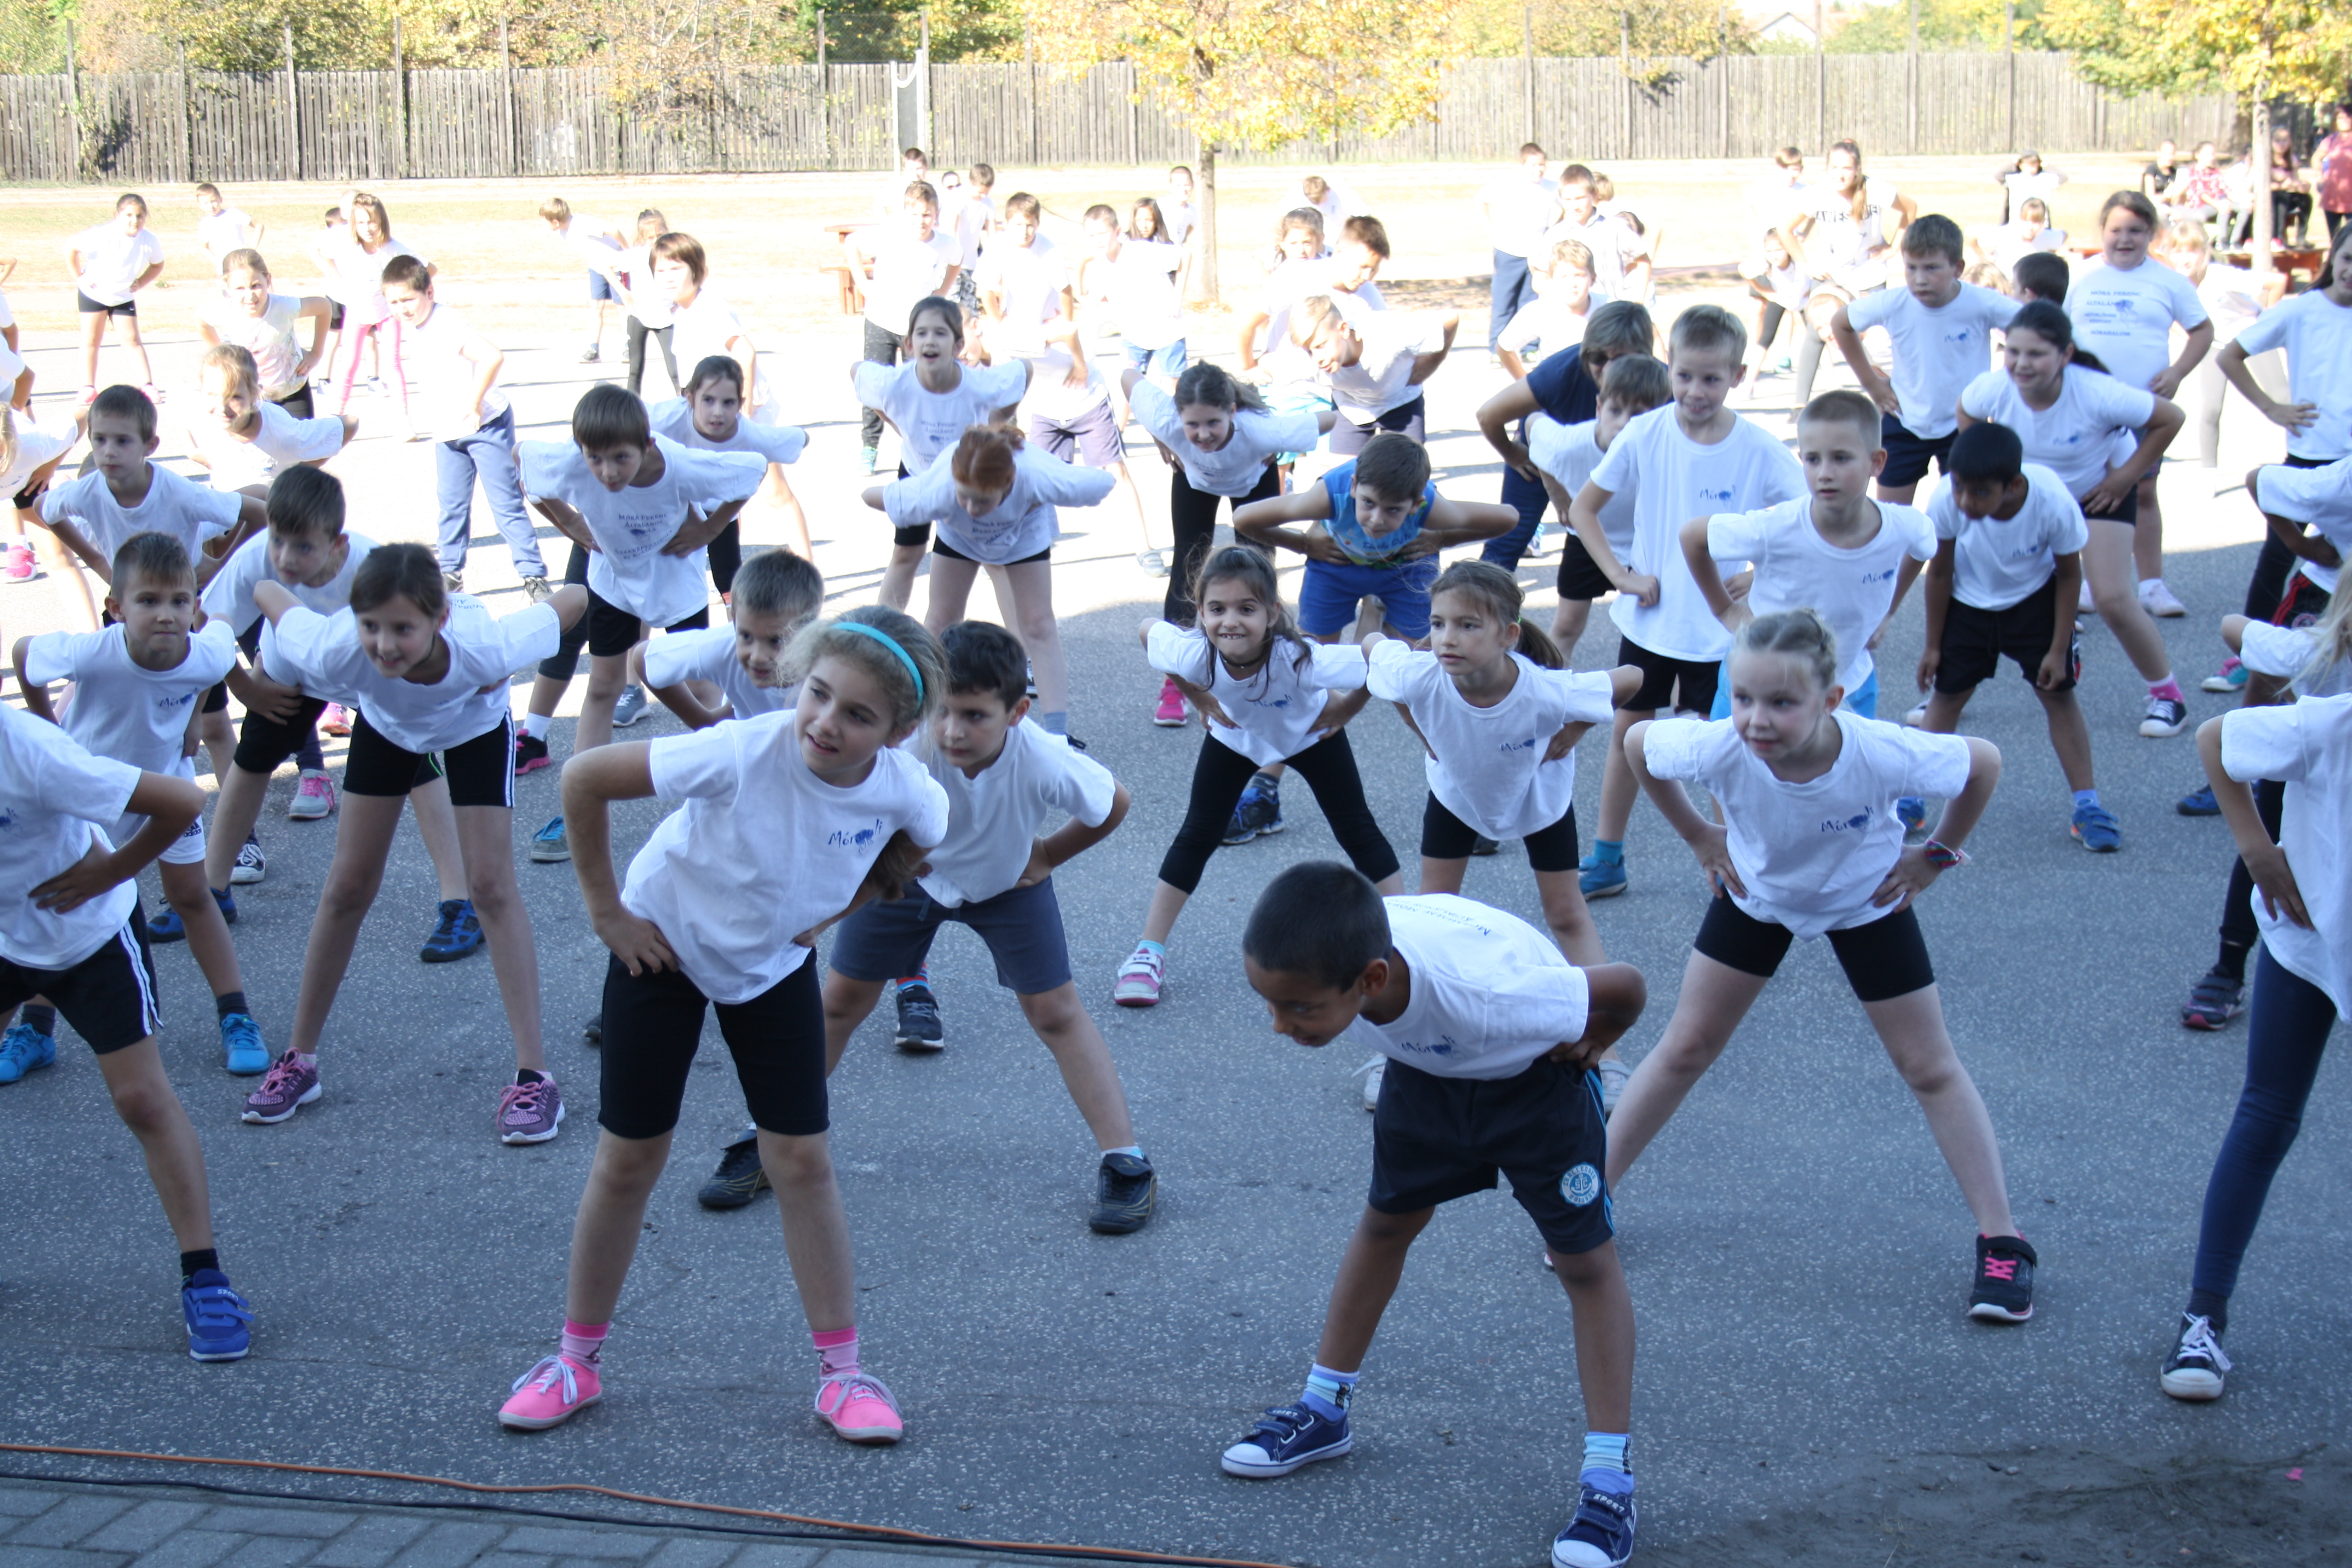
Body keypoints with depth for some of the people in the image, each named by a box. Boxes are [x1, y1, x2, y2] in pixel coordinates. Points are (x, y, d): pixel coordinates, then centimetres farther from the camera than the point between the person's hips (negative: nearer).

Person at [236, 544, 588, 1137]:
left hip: (475, 726, -2)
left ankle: (533, 1075, -5)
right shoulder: (330, 653, -42)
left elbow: (575, 599, -29)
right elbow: (268, 591, -23)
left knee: (492, 885, -10)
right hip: (386, 726, 2)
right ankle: (300, 1059, 19)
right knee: (348, 888, 4)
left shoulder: (484, 647, -45)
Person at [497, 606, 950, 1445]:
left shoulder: (905, 790, -25)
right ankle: (577, 1359, 21)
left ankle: (842, 1370, 14)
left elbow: (916, 846, 3)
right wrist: (605, 908, -18)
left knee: (803, 1162, 2)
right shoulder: (742, 754, -37)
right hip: (665, 944, -2)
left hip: (776, 965, 3)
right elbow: (584, 779, -27)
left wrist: (840, 907, -6)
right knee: (628, 1160, 5)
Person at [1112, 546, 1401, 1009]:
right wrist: (1199, 698, -11)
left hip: (1310, 734, -2)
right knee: (1197, 836, 2)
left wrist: (1342, 711, -22)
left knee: (1356, 829, 2)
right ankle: (1149, 953, 11)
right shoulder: (1193, 653, -37)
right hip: (1234, 736, 2)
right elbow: (1148, 630, -14)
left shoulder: (1301, 659, -45)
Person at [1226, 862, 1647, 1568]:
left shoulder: (1487, 992, -48)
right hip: (1427, 1067, 5)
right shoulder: (1321, 968, -34)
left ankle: (1610, 1478, 1)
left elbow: (1626, 988, -29)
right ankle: (1324, 1411, 31)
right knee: (1385, 1222, 16)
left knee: (1585, 1258, -4)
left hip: (1534, 1073, -4)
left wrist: (1583, 1050, -12)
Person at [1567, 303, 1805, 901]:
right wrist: (1621, 574, -7)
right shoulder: (1645, 435, -9)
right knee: (1627, 732, 12)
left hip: (1721, 627, -3)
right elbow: (1583, 509, 1)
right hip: (1650, 619, 3)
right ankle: (1606, 860, 26)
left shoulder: (1758, 450, -15)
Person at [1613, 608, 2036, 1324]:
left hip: (1865, 900, -1)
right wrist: (1700, 837, -9)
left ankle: (2001, 1242, 14)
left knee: (1929, 1068, 4)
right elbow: (1637, 742, -14)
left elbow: (1984, 763, -20)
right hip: (1756, 892, 1)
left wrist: (1936, 855, -12)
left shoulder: (1883, 754, -41)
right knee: (1685, 1048, 6)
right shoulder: (1720, 749, -38)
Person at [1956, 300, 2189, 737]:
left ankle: (2166, 692, 9)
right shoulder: (1994, 389, -26)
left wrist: (2125, 477, -18)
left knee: (2111, 599, -14)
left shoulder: (2098, 394, -36)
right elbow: (1966, 412, 1)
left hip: (2099, 491, -3)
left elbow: (2170, 418, -21)